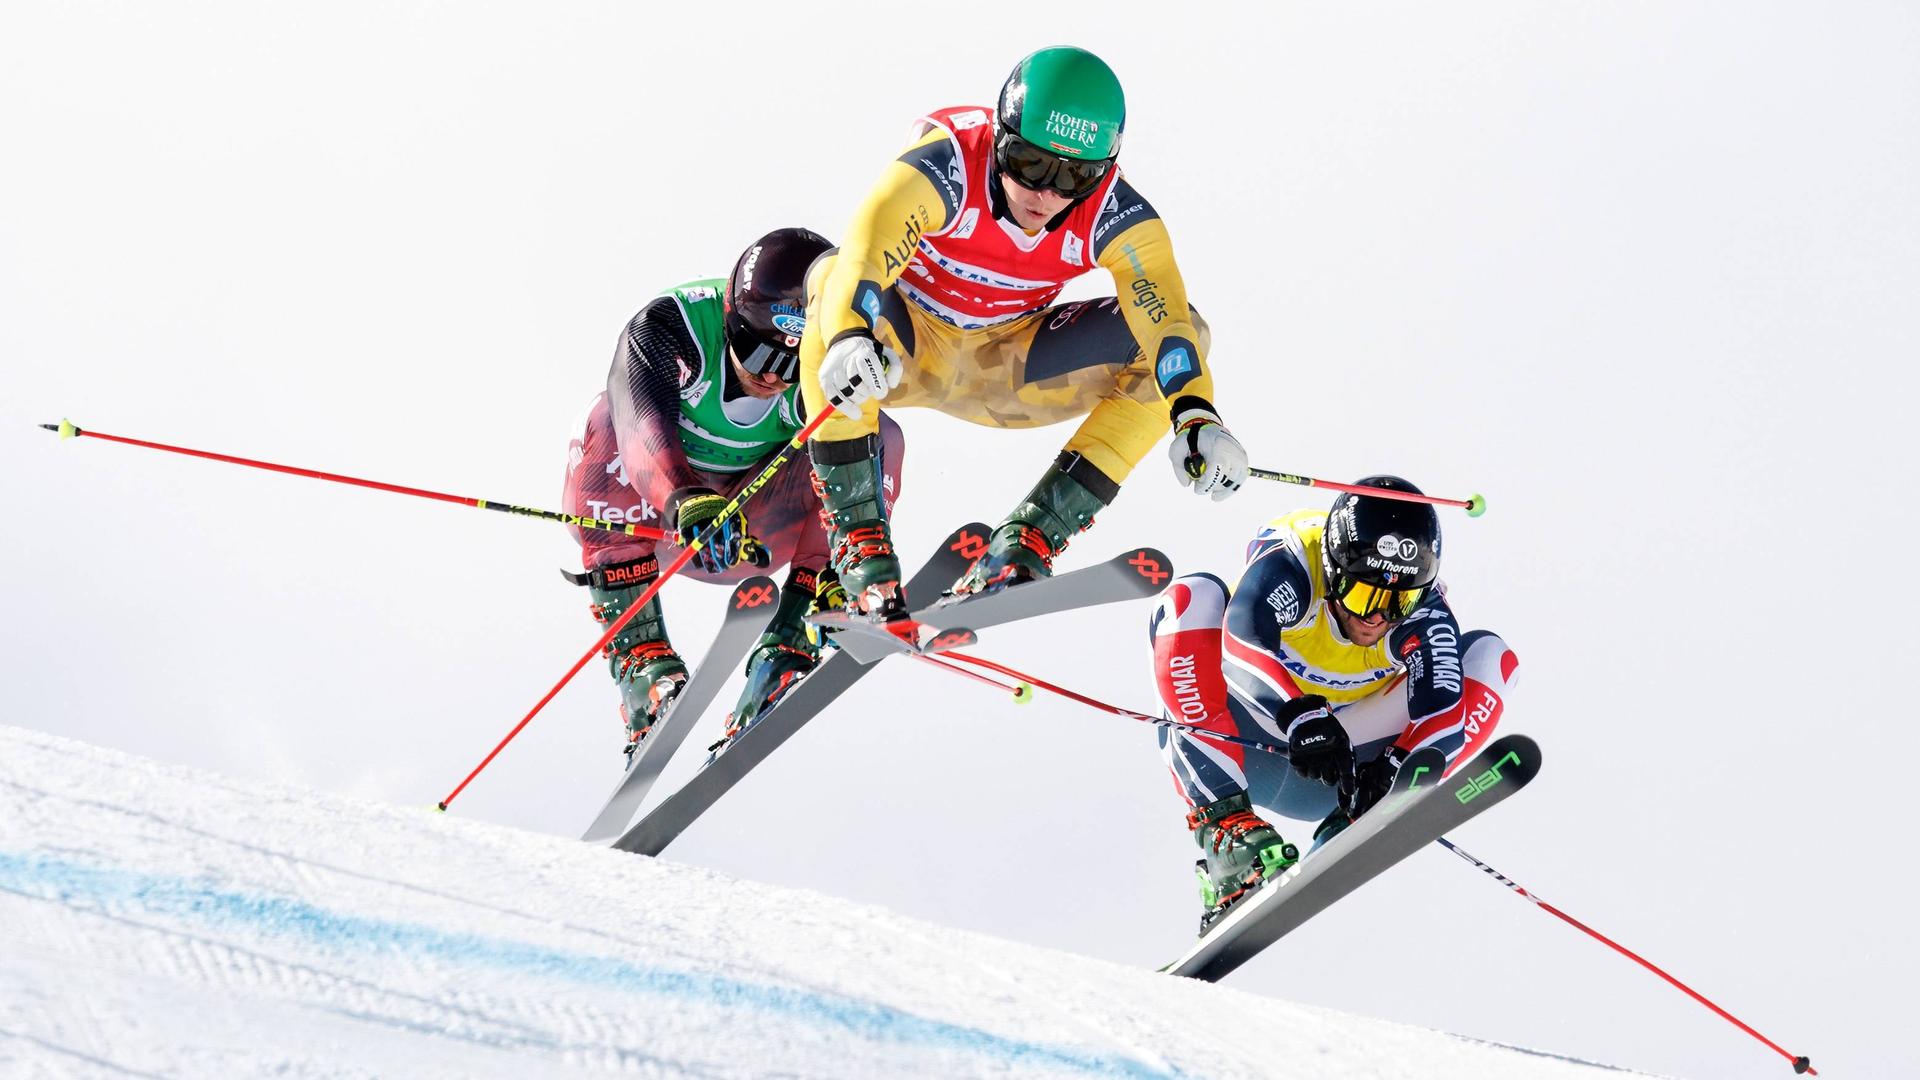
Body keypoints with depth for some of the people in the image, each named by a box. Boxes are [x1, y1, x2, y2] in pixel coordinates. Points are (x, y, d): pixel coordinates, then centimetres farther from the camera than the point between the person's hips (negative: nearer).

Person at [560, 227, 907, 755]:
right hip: (654, 520, -2)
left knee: (881, 439, -19)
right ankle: (639, 651, -32)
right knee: (607, 421, -33)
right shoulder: (668, 326, -28)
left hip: (758, 528, 2)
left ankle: (789, 639, -22)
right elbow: (644, 427, -45)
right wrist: (689, 505, -64)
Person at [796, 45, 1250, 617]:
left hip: (1007, 372, 3)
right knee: (835, 285, -36)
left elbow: (1165, 312, -31)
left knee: (1171, 334, -18)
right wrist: (849, 340, -65)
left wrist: (1196, 415, -49)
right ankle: (859, 535, -30)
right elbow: (866, 252, -45)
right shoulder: (946, 165, -29)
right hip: (903, 353, -3)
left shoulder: (1114, 215, -20)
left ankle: (1030, 538, -19)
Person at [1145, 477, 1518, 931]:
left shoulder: (1424, 617, -20)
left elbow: (1444, 714, -33)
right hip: (1241, 750, -2)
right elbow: (1243, 639, -46)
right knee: (1193, 597, -28)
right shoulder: (1288, 564, -27)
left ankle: (1352, 824, -26)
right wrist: (1301, 715, -60)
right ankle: (1224, 821, -33)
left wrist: (1394, 767, -52)